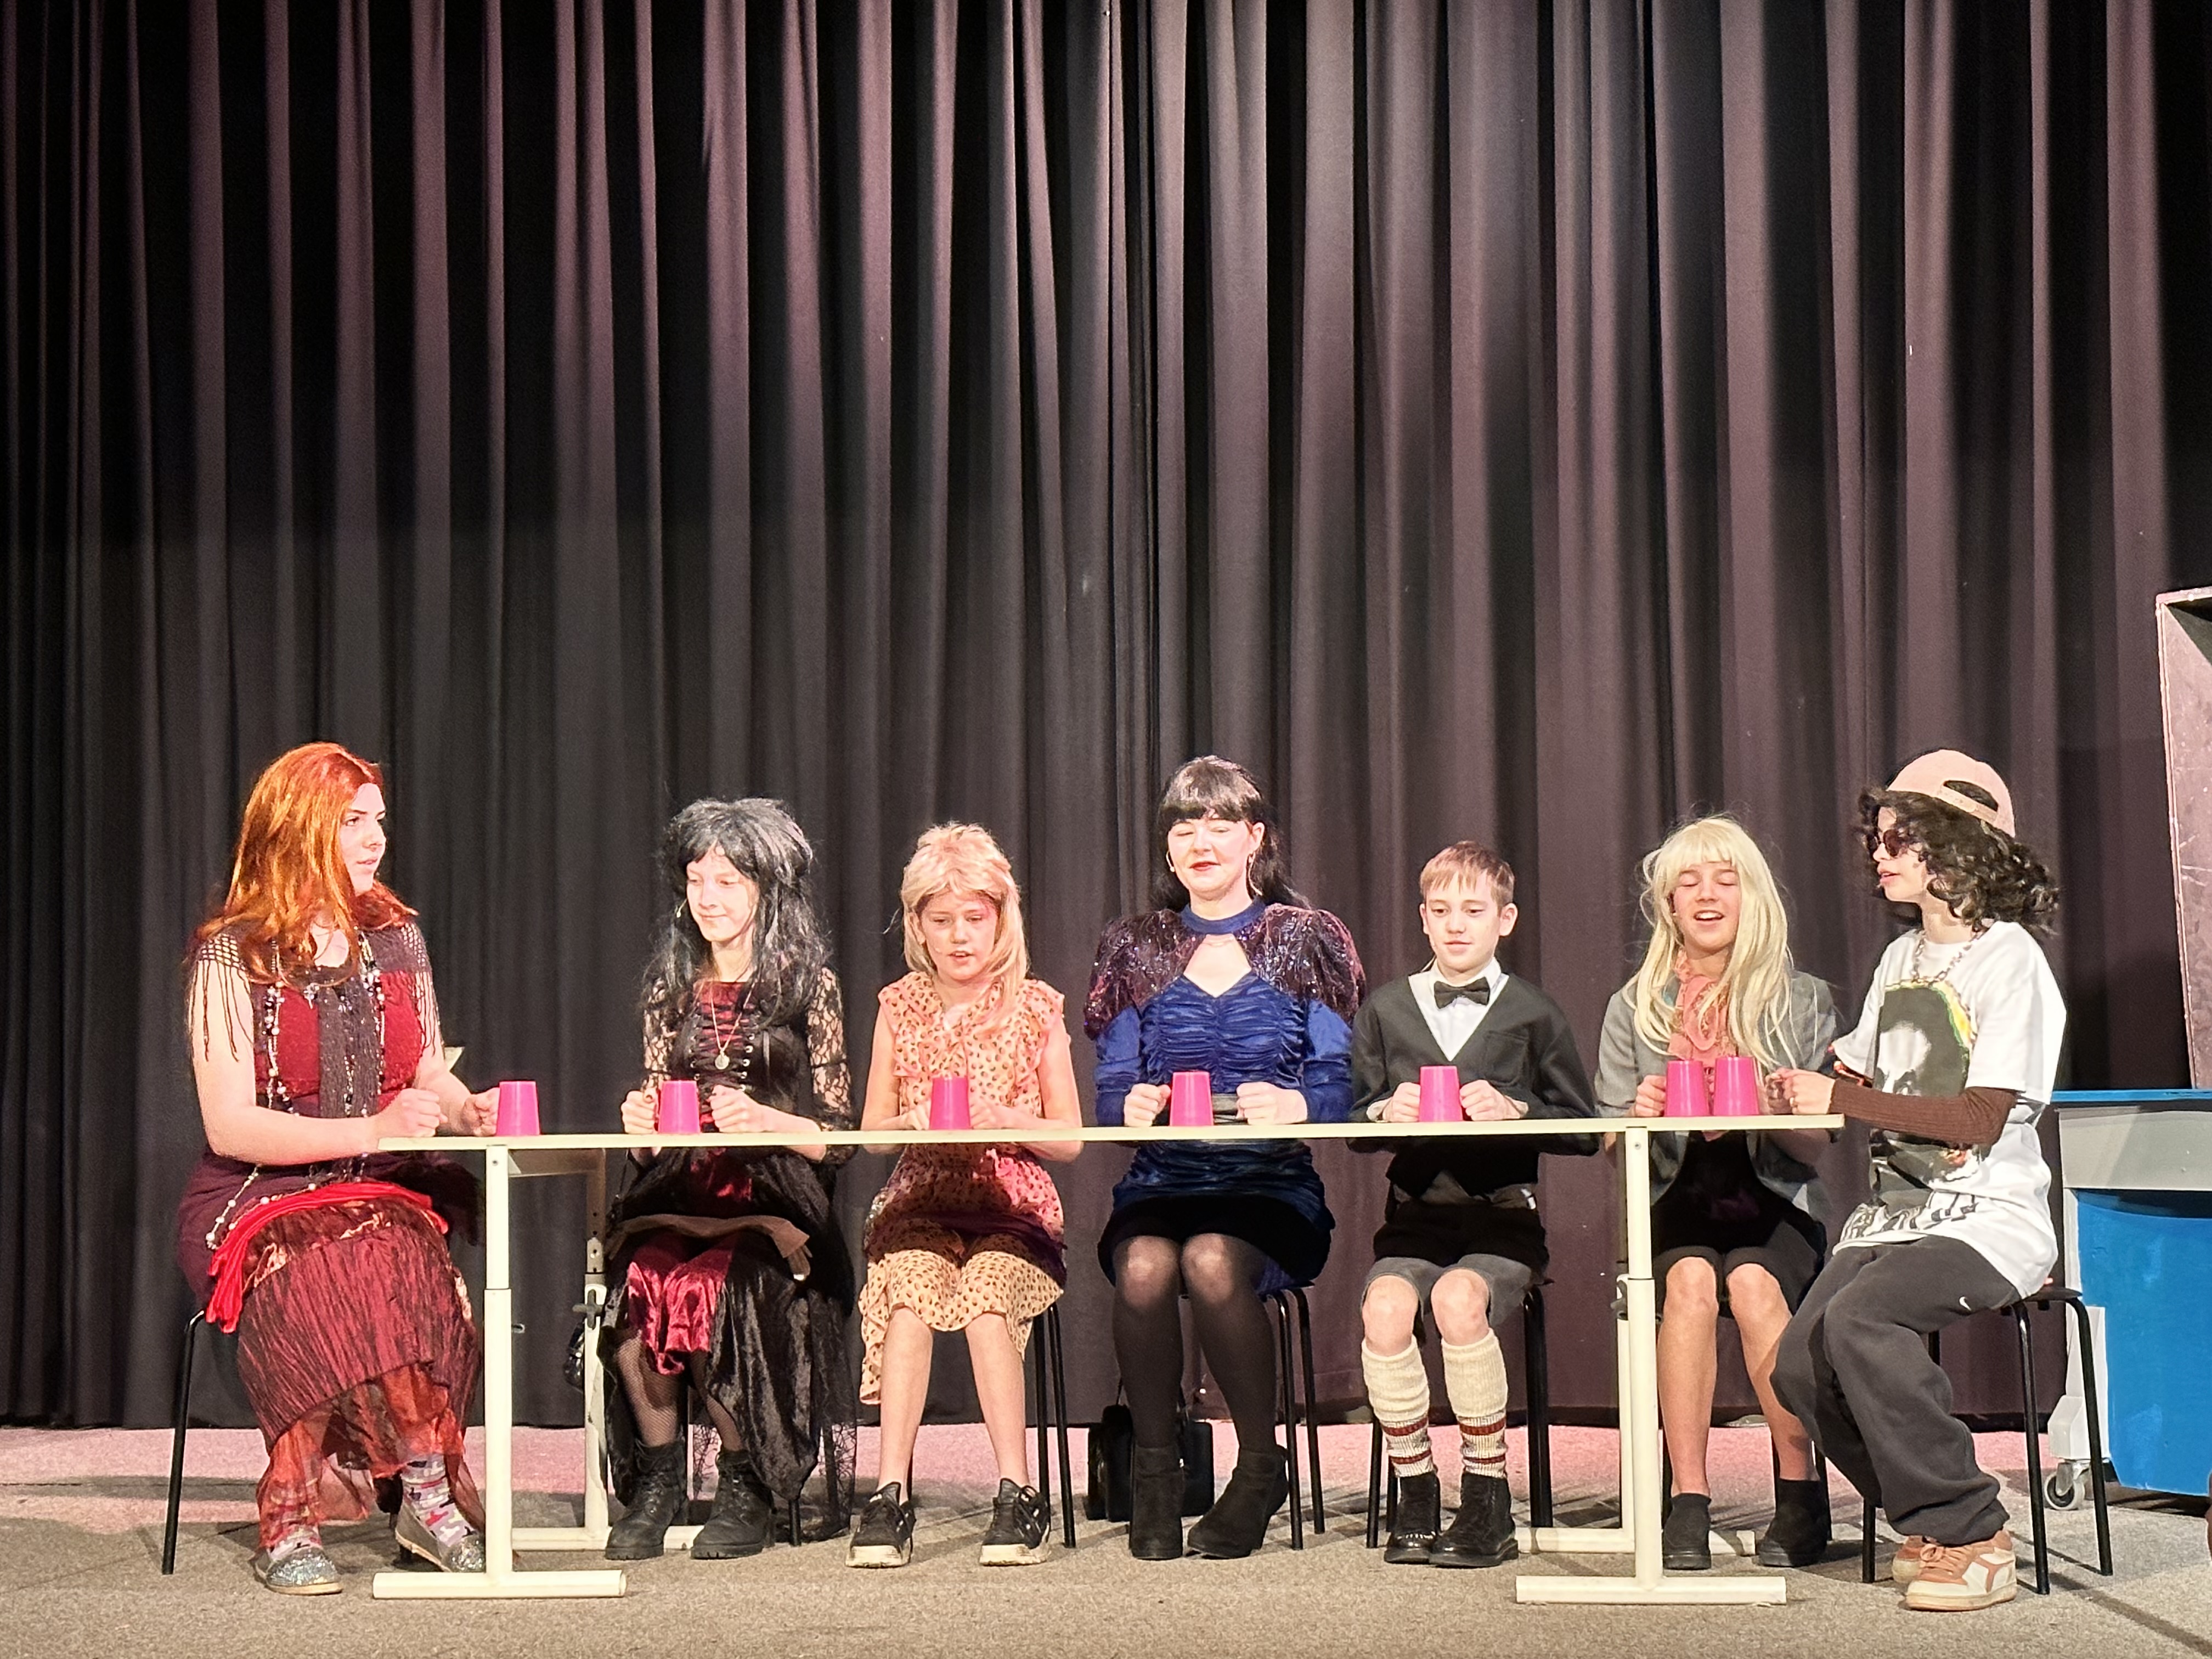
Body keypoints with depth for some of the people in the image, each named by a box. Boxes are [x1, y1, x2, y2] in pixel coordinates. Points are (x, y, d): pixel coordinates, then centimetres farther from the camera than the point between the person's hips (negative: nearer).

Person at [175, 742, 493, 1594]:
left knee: (395, 1260, -33)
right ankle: (428, 1486, -29)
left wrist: (468, 1110, -3)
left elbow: (429, 1078, 21)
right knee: (341, 1266, -37)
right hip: (258, 1200, -3)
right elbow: (230, 1126, -10)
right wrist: (370, 1132, -21)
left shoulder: (396, 939, 12)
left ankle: (291, 1516, -30)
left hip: (385, 1190, 3)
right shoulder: (232, 956, -3)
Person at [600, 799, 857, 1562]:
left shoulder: (809, 986, 7)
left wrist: (764, 1119, -14)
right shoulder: (672, 988, 18)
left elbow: (837, 1137, 3)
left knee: (706, 1290, -33)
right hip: (679, 1197, 3)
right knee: (639, 1281, -31)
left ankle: (746, 1484, -14)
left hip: (772, 1200, -3)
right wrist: (640, 1122, -3)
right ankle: (657, 1478, -14)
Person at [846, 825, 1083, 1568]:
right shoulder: (899, 1007, 11)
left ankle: (1017, 1494, -27)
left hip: (1012, 1203, -1)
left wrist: (1000, 1118, -13)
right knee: (910, 1287, -31)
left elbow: (1068, 1139, 5)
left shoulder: (1033, 1008, 6)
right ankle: (891, 1493, -31)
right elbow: (870, 1130, 13)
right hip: (921, 1200, 1)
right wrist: (911, 1122, -9)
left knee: (985, 1295, -32)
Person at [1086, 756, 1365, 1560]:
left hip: (1271, 1176, -2)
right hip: (1162, 1174, 2)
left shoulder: (1305, 939, 10)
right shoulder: (1135, 949, 16)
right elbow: (1111, 1088, 11)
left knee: (1212, 1262, -35)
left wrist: (1294, 1102, -19)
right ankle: (1154, 1467, -14)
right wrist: (1131, 1103, -13)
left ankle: (1261, 1465, -15)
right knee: (1143, 1267, -33)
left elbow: (1340, 1082, 3)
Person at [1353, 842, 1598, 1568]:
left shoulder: (1533, 1013, 8)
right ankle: (1415, 1495, -12)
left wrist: (1515, 1111, -13)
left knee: (1459, 1301, -33)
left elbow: (1583, 1132, 4)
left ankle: (1488, 1502, -18)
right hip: (1416, 1212, 2)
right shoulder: (1385, 1010, 15)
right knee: (1384, 1309, -29)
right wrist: (1388, 1111, -6)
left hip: (1502, 1212, -2)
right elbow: (1354, 1126, 16)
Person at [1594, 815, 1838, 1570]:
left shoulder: (1801, 1002, 7)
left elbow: (1816, 1147, 0)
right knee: (1690, 1279, -32)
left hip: (1774, 1205, -1)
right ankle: (1689, 1501, -31)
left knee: (1753, 1282, -33)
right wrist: (1638, 1116, -15)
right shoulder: (1636, 1007, 10)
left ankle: (1800, 1494, -20)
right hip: (1676, 1205, 1)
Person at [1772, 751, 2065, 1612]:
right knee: (1800, 1364, -16)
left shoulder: (2010, 960, -7)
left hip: (1989, 1217, -7)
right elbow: (1864, 1090, 17)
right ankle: (1932, 1520, 4)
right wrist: (1804, 1091, -5)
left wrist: (1841, 1098, -16)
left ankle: (1970, 1534, -17)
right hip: (1898, 1210, 7)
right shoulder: (1901, 959, 16)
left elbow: (1980, 1120, -15)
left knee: (1858, 1319, -32)